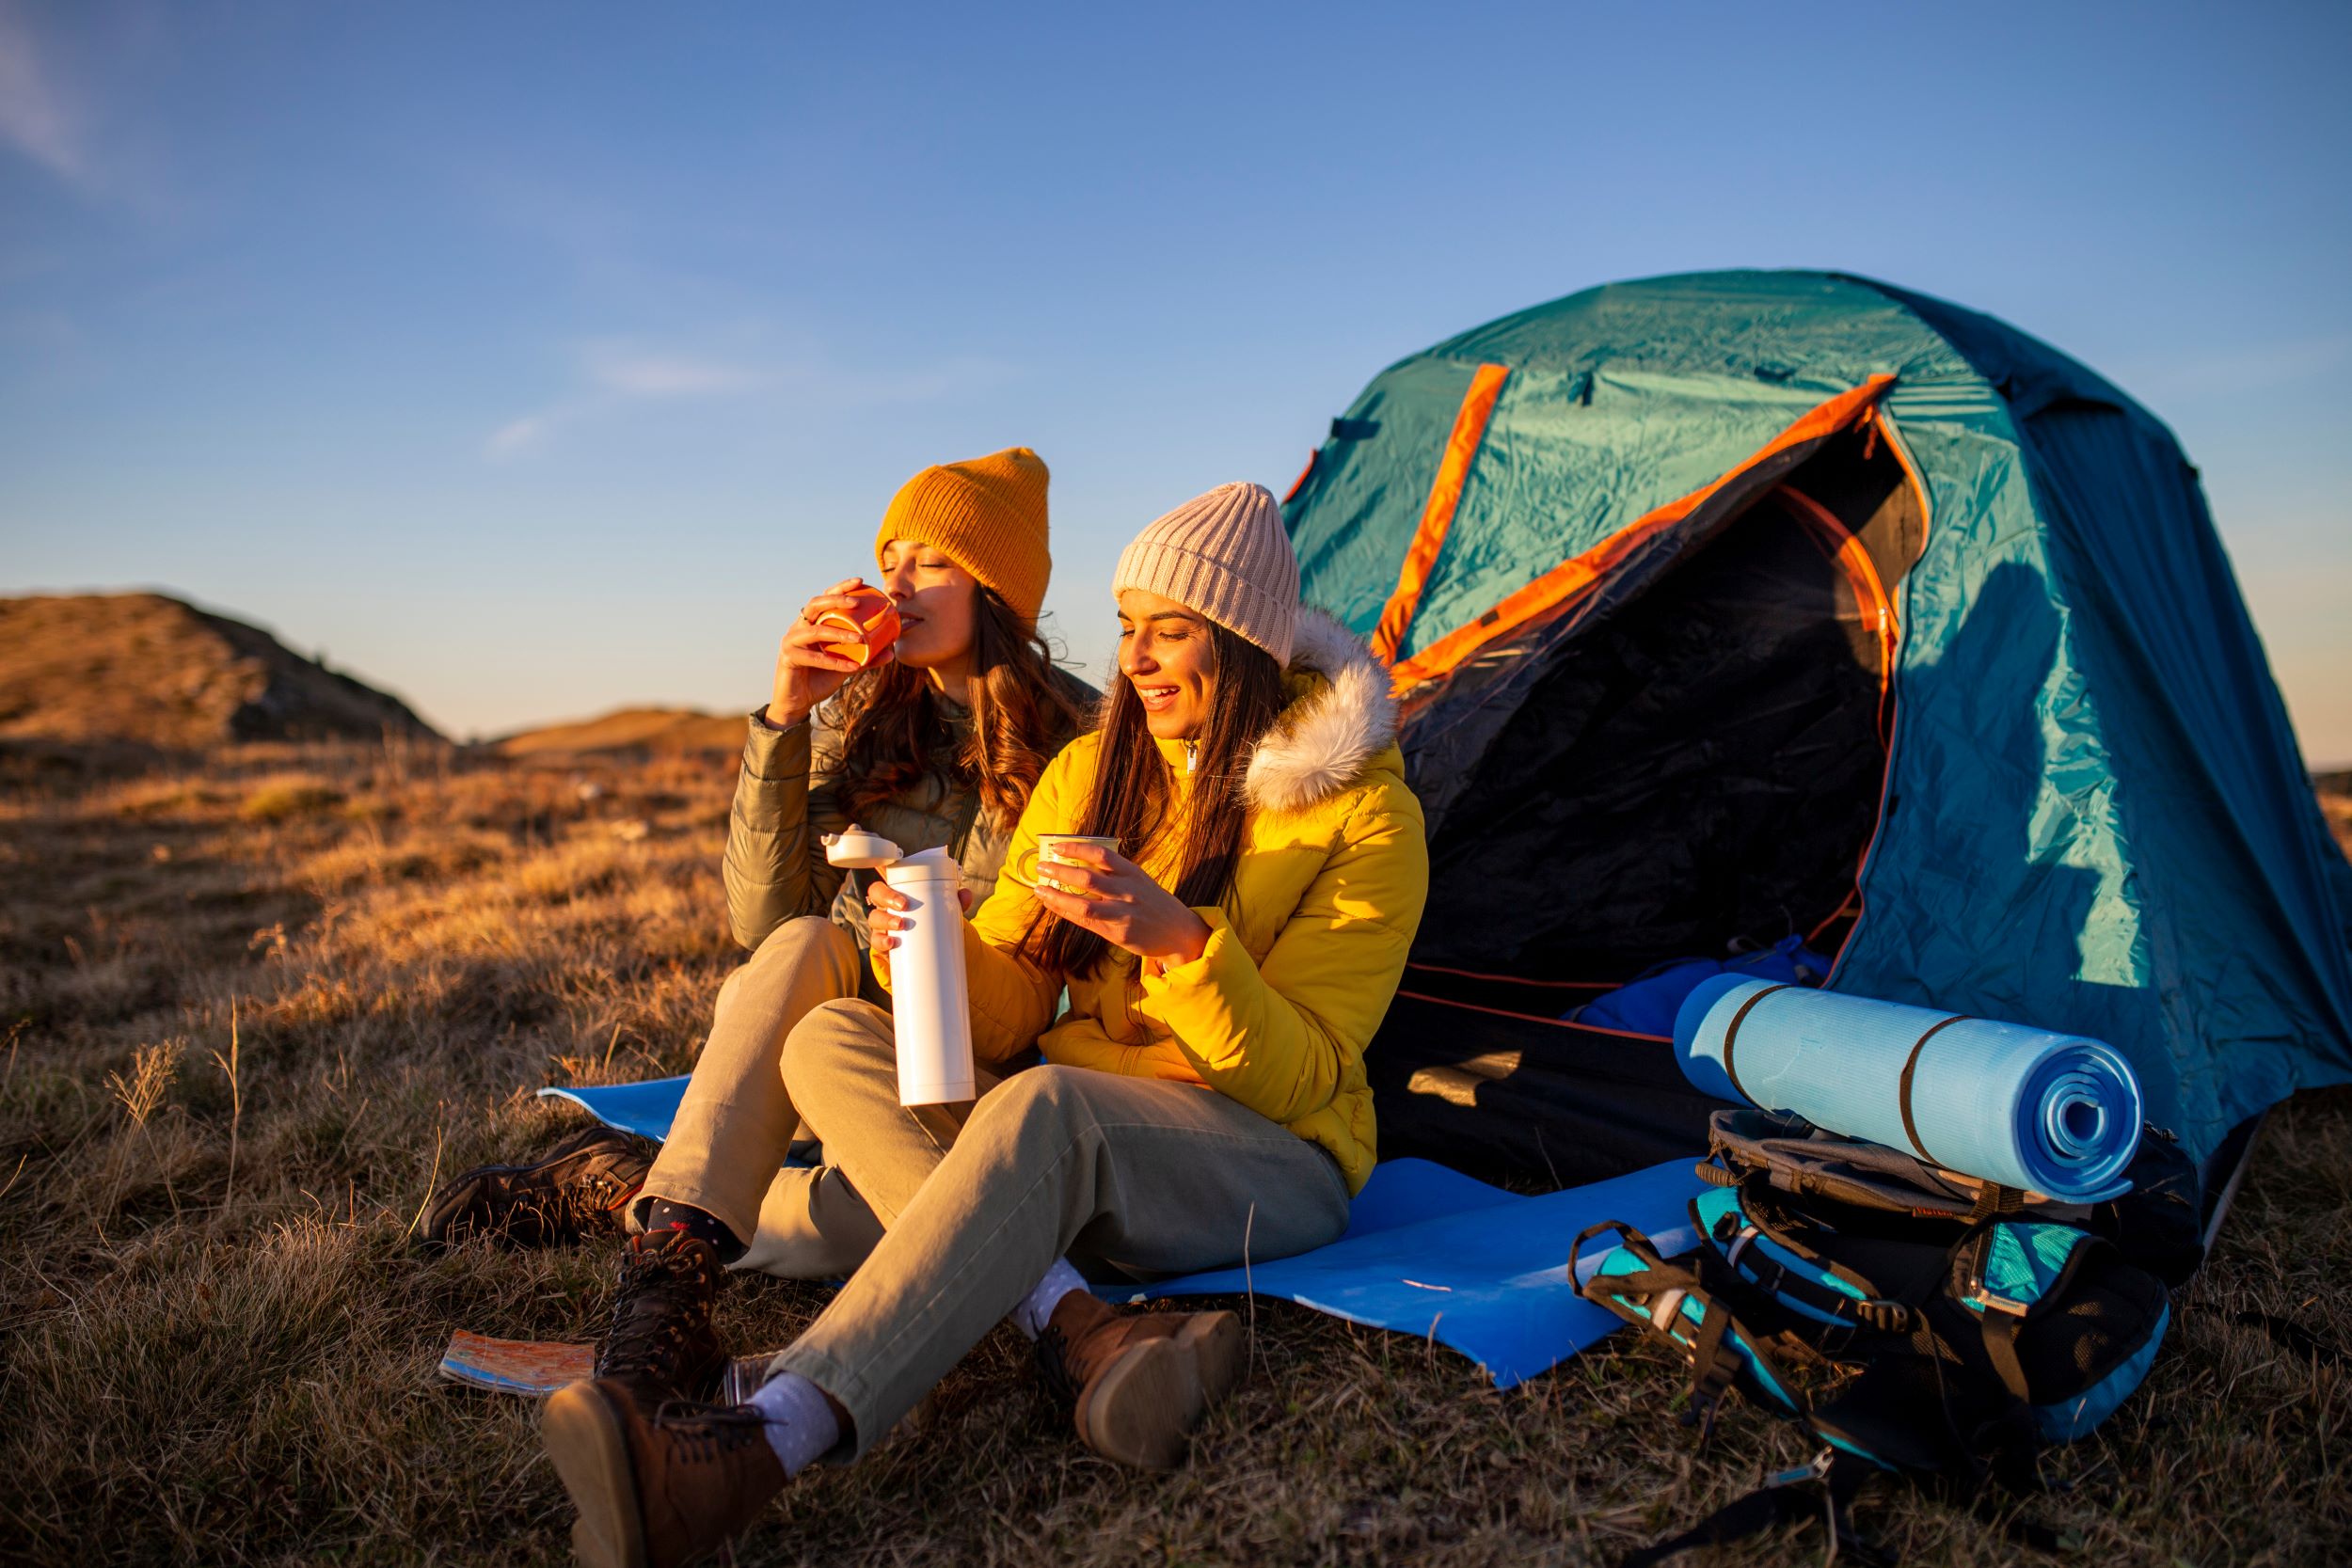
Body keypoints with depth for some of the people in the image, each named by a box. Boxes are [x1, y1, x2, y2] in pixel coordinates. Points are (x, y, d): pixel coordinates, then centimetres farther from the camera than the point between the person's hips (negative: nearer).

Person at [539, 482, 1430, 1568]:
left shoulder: (1366, 816, -6)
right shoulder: (1084, 774, 9)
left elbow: (1304, 1079, -12)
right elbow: (1005, 1019, 7)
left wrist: (1179, 937, -28)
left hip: (1270, 1167, -5)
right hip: (1069, 1153, 6)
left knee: (1041, 1105, -38)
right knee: (830, 1041, -17)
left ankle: (763, 1442, -48)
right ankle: (1074, 1329, -35)